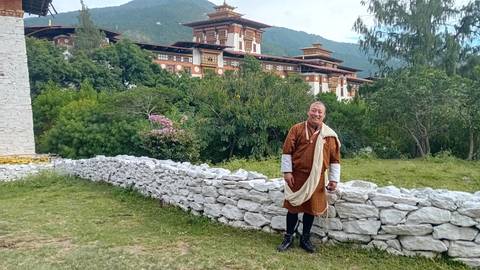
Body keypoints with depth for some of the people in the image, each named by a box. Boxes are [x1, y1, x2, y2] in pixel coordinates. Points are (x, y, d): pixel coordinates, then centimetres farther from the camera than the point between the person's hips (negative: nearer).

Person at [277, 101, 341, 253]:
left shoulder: (330, 135, 2)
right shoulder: (297, 129, -3)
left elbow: (335, 159, 4)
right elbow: (287, 151, -4)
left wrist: (333, 179, 0)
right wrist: (287, 172, -10)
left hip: (316, 179, 2)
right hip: (297, 176, -1)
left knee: (311, 209, 10)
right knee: (293, 207, 7)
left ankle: (305, 239, 28)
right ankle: (288, 238, 22)